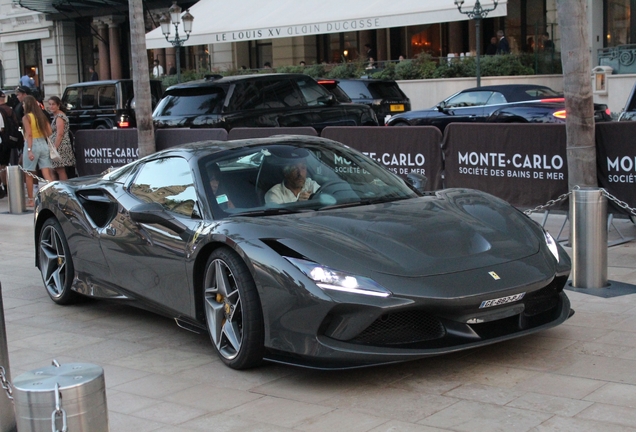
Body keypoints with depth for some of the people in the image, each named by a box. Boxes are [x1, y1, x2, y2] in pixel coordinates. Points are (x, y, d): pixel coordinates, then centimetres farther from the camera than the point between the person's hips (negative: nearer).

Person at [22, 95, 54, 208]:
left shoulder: (27, 117, -7)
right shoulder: (42, 116, 9)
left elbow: (29, 134, -16)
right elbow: (49, 133, 6)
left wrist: (29, 150, -20)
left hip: (32, 145, -5)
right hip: (43, 144, 5)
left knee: (29, 174, 7)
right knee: (47, 174, 3)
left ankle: (30, 200, 12)